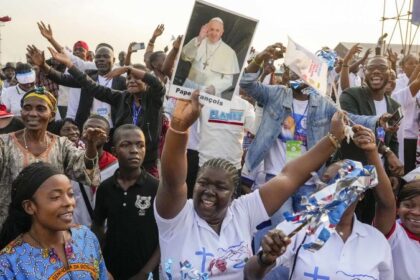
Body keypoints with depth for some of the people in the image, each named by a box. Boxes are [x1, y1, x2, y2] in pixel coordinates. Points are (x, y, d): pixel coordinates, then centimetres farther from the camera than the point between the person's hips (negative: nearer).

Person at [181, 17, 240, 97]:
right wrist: (199, 39, -17)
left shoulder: (229, 52, 1)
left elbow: (228, 79, 0)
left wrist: (214, 87, -17)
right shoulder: (198, 42, 8)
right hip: (190, 87, 0)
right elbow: (184, 56, -7)